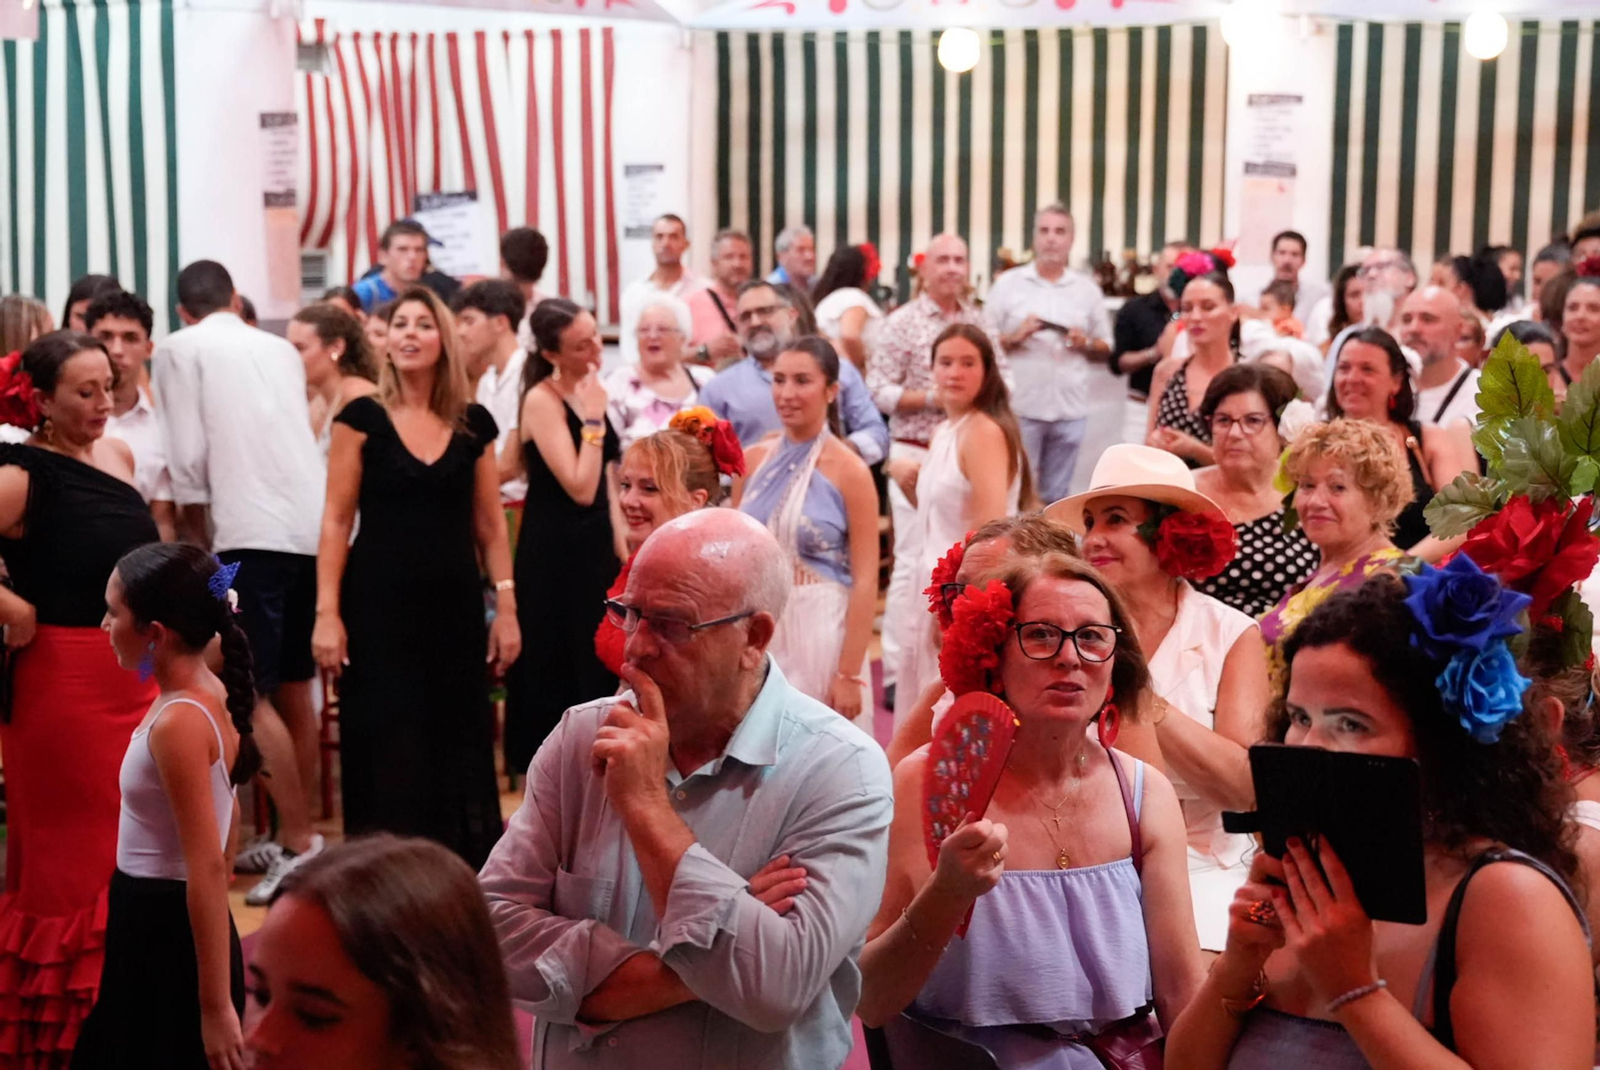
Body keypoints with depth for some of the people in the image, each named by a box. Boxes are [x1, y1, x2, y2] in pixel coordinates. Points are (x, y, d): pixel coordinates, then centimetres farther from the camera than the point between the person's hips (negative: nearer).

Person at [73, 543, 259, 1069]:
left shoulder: (177, 723, -23)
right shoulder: (209, 693, 3)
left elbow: (209, 867, -25)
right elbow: (224, 813, 15)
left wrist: (215, 1005, -24)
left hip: (167, 929, -9)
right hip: (157, 919, 9)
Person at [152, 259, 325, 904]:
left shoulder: (179, 349, 5)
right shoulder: (281, 350, 19)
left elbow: (188, 453, -2)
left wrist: (194, 525, 14)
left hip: (252, 532, -6)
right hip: (314, 525, 6)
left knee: (253, 694, -4)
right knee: (294, 690, 14)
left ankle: (300, 845, -8)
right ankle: (293, 837, 20)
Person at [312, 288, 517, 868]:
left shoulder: (474, 424, 6)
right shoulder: (362, 418, -1)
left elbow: (489, 525, 9)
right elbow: (336, 522, -2)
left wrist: (506, 607, 4)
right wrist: (327, 613, -9)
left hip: (455, 607, 3)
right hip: (380, 608, -2)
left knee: (459, 749, 5)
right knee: (386, 751, 0)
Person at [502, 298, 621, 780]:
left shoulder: (589, 391, 7)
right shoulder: (543, 400, -16)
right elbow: (580, 487, -24)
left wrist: (621, 549, 13)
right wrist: (593, 418, -23)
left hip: (594, 546, 8)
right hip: (554, 553, -8)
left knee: (596, 667, 13)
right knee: (556, 671, 0)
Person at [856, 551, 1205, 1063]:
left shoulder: (1148, 796, 2)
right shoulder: (927, 784, -7)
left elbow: (1183, 999, 2)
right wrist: (947, 894, -25)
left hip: (1123, 1057, 3)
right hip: (957, 1060, -3)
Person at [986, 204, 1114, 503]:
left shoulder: (1087, 289, 10)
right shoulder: (1007, 284, 3)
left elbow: (1106, 349, 14)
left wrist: (1086, 344, -7)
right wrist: (1015, 337, -14)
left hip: (1070, 410, 3)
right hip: (1020, 408, -2)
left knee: (1056, 496, 8)